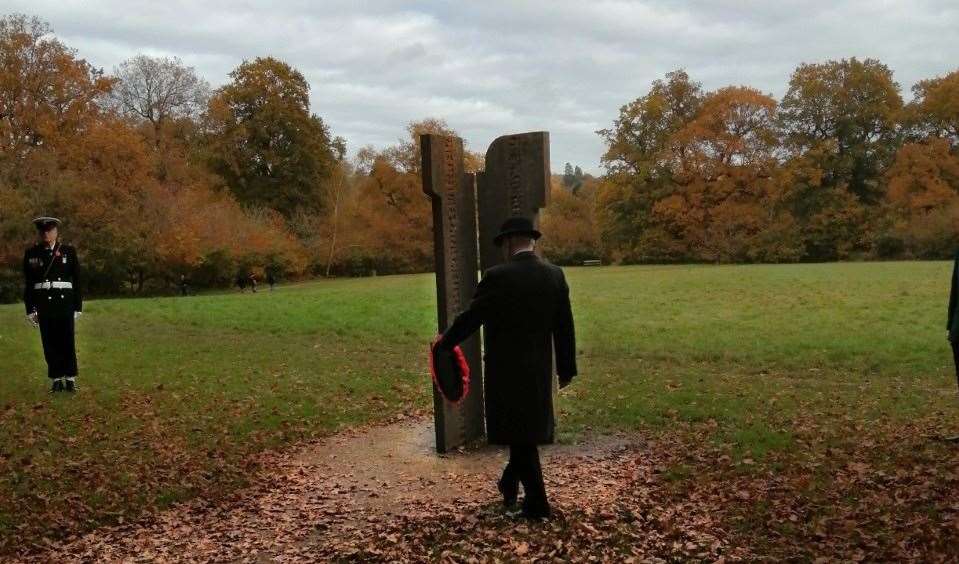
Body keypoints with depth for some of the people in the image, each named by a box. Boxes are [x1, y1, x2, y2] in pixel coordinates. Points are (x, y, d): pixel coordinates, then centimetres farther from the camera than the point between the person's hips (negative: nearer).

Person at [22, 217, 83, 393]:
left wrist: (78, 306, 2)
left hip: (65, 301, -1)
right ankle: (56, 379, 11)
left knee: (67, 341, 0)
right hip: (43, 304, 1)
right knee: (49, 342, 3)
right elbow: (28, 282, 8)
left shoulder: (69, 251, 5)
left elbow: (77, 280, 5)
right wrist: (30, 309, 4)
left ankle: (70, 378, 9)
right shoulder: (31, 253, 8)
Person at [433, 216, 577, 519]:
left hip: (506, 369, -5)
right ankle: (510, 484, 37)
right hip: (539, 369, 5)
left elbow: (471, 317, -8)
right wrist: (566, 368, 13)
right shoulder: (555, 275, -1)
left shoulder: (497, 276, -15)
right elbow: (565, 327, 3)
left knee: (520, 433, 5)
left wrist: (445, 341, 9)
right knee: (530, 429, 21)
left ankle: (537, 503, 12)